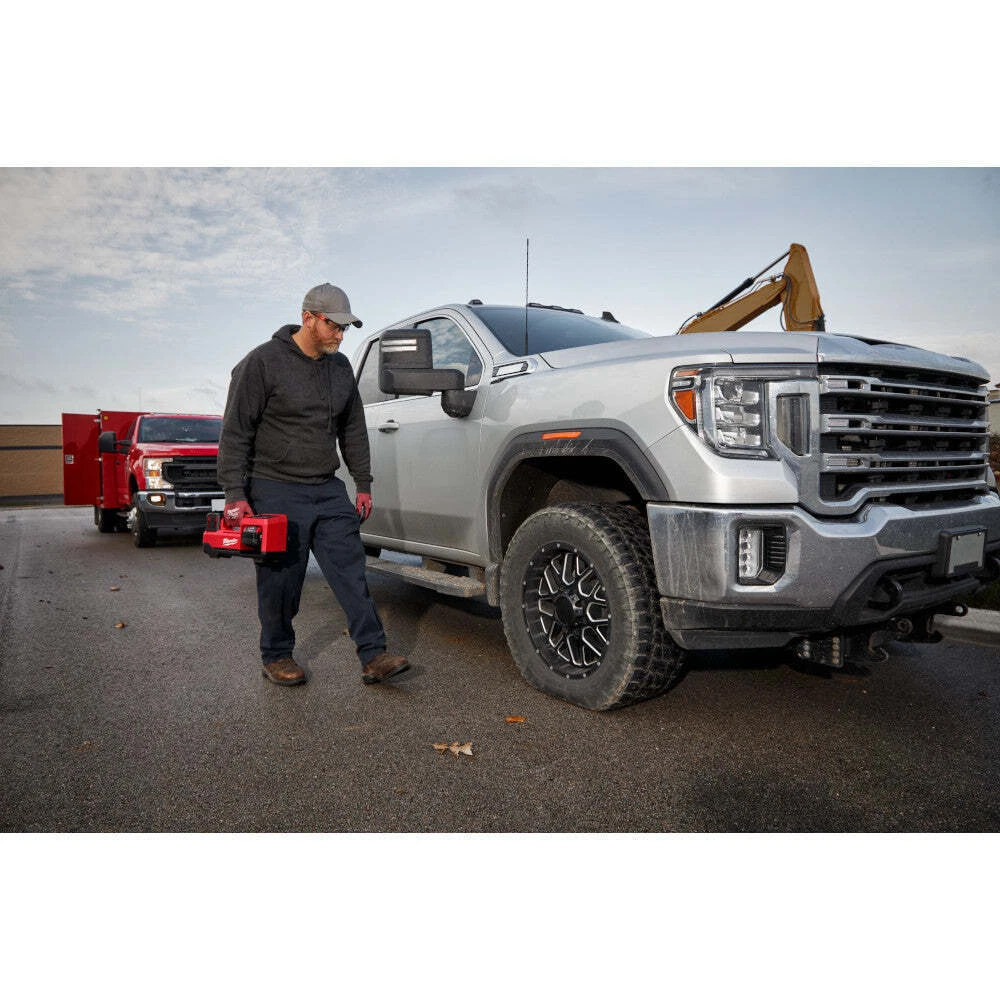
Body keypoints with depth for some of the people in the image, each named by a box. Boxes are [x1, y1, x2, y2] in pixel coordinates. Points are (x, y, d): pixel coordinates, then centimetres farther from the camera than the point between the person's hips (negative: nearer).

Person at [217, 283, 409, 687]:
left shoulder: (341, 367, 11)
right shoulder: (263, 362, -7)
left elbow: (354, 431, 17)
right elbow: (235, 432, -7)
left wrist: (363, 485, 13)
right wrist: (235, 494, -12)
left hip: (328, 490, 5)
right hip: (277, 491, -5)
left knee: (351, 571, -1)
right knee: (281, 581, 3)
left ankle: (373, 657, 2)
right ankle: (277, 657, 22)